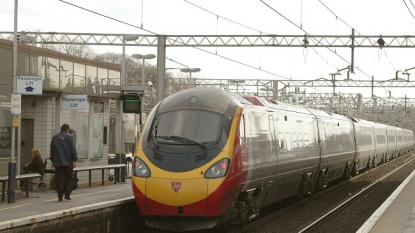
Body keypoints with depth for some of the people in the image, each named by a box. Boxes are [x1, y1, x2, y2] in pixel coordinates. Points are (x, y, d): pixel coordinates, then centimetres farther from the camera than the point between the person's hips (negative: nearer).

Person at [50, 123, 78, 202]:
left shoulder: (54, 137, 12)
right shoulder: (69, 136, -3)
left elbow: (52, 150, 15)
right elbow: (73, 149, -8)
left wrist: (52, 160, 21)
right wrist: (75, 160, -6)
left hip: (57, 162, 4)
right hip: (67, 162, -4)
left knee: (59, 179, 4)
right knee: (70, 178, 7)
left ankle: (60, 196, -1)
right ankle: (67, 194, -2)